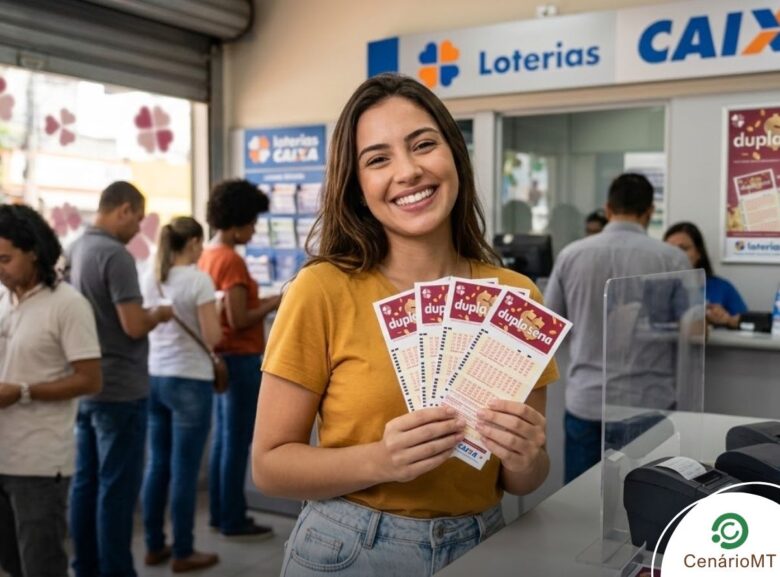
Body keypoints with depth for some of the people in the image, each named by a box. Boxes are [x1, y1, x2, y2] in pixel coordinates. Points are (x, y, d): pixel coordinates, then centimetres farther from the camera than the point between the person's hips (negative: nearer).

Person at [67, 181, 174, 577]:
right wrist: (159, 314, -2)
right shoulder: (115, 255, -18)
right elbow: (134, 326, -22)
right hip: (120, 390, -9)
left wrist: (145, 314, 15)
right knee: (116, 487, 0)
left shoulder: (75, 251, 9)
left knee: (86, 482, 14)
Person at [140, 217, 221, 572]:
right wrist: (217, 310, 4)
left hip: (154, 378, 7)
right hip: (189, 382, -7)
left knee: (157, 465, 14)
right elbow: (212, 337, -13)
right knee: (184, 470, 1)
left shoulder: (149, 280, 7)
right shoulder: (198, 280, -12)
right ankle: (183, 553, 11)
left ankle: (154, 547, 23)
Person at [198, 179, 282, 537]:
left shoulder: (208, 255, 9)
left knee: (223, 438, 15)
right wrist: (275, 304, -9)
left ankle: (220, 513, 25)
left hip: (222, 357, 9)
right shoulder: (231, 260, -18)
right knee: (237, 442, 0)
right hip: (241, 359, -9)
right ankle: (233, 521, 9)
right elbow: (239, 320, -20)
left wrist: (265, 301, 11)